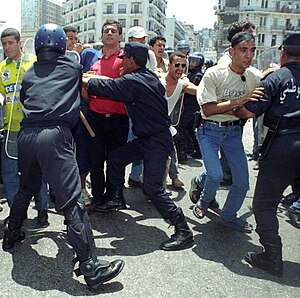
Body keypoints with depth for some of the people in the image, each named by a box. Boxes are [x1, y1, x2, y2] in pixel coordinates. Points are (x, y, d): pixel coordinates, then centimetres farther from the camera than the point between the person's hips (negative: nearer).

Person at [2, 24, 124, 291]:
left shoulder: (29, 74, 20)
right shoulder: (72, 67, 14)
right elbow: (84, 90, 32)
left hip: (26, 134, 5)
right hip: (55, 134, -5)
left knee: (26, 188, 27)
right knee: (72, 202, -10)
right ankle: (90, 267, -9)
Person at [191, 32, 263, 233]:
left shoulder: (255, 78, -5)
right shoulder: (214, 74, -17)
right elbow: (208, 110, -20)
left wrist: (223, 109, -17)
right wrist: (238, 102, -28)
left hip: (234, 131, 4)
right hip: (210, 130, -4)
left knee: (242, 182, 2)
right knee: (216, 174, -18)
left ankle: (229, 216, 30)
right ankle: (205, 200, 19)